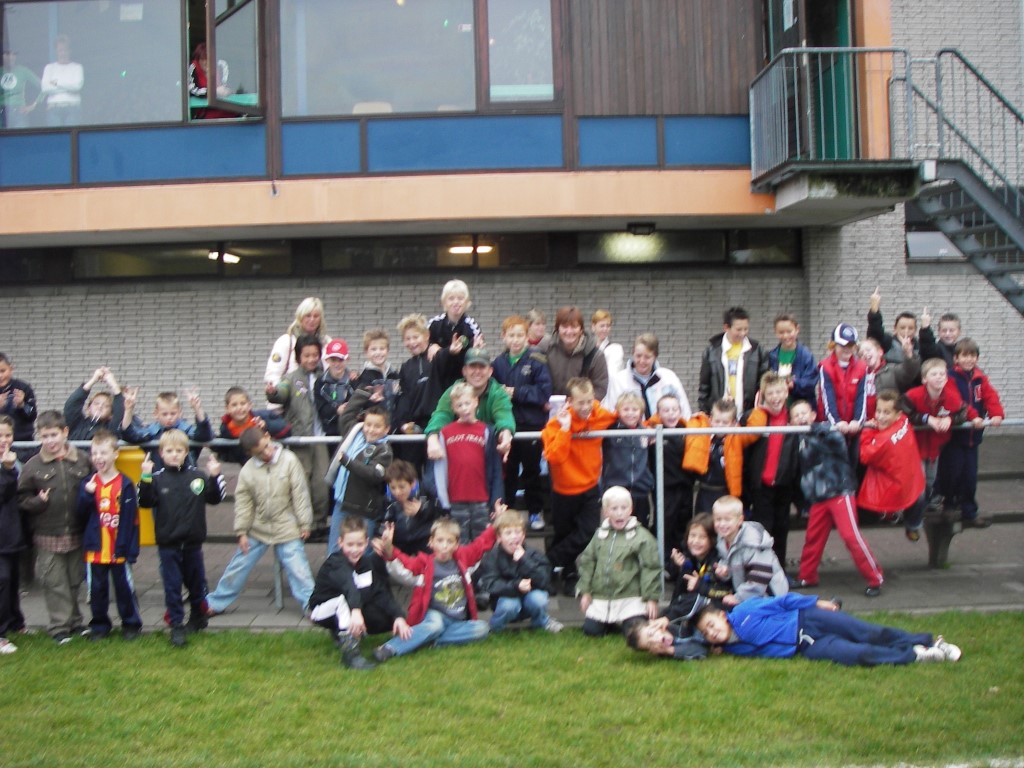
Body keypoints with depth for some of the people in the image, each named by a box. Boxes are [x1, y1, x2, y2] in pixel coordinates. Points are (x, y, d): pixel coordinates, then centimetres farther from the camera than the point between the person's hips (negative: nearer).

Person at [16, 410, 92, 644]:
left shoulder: (82, 460, -1)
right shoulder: (32, 465, -3)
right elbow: (22, 499, 0)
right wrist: (38, 501, -16)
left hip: (77, 534, 1)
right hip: (48, 536, -1)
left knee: (75, 581, 14)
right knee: (55, 583, 5)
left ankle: (74, 622, 29)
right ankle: (59, 627, 15)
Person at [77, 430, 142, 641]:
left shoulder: (125, 484, -8)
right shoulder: (88, 483, 3)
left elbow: (132, 519, -7)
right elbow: (81, 514, -1)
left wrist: (131, 549, -9)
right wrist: (87, 495, -18)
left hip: (119, 550, -3)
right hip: (95, 550, 3)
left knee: (124, 588, 7)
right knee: (97, 589, 11)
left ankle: (131, 624, 20)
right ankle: (99, 625, 25)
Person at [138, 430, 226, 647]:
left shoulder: (197, 476, -1)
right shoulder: (157, 478, -4)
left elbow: (216, 498, 0)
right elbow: (144, 502, -14)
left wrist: (215, 477, -12)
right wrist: (145, 478, -23)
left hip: (192, 541, 2)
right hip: (167, 543, -1)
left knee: (196, 582, 17)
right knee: (172, 586, 2)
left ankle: (198, 617, 37)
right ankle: (177, 626, 9)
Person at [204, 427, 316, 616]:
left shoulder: (289, 460, -10)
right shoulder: (248, 470, -5)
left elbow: (300, 494, -7)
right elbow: (243, 502, 0)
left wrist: (304, 523, -6)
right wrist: (241, 532, -2)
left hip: (287, 529, -2)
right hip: (257, 529, 3)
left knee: (298, 569, -5)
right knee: (238, 566, 11)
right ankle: (215, 603, 27)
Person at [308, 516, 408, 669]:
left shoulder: (367, 563, -3)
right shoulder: (335, 564, -25)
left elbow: (382, 593, -10)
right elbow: (349, 586, -46)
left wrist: (398, 616, -25)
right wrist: (356, 611, -65)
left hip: (356, 610, 7)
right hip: (323, 611, -7)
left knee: (390, 620, -13)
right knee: (345, 598, -37)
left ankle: (340, 632, 5)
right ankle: (349, 650, -39)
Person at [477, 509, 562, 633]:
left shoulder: (534, 554, -8)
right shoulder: (491, 557, -11)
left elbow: (543, 581, -20)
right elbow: (490, 584, -23)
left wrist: (524, 560, -30)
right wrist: (516, 586, -37)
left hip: (529, 598, 2)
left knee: (538, 598, -29)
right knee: (509, 605, -34)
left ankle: (541, 621, 4)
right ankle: (496, 625, 0)